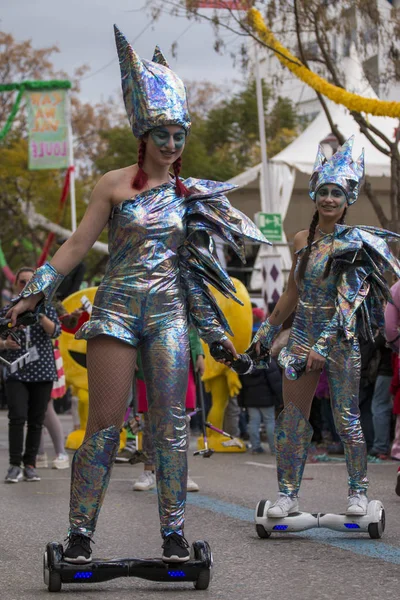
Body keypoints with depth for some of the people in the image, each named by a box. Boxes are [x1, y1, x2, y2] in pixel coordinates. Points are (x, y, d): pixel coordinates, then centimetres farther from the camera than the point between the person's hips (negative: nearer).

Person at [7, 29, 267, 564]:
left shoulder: (190, 194, 9)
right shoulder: (115, 184, 1)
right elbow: (77, 246, 1)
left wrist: (216, 332, 17)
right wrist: (33, 294, -6)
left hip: (169, 313, 3)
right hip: (118, 307, -2)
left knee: (171, 423, -3)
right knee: (105, 423, -4)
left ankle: (174, 535, 2)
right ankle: (80, 535, 1)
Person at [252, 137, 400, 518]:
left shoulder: (352, 243, -9)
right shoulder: (302, 240, 8)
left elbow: (347, 300, -16)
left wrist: (324, 344, -23)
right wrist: (268, 330, 23)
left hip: (339, 339, -5)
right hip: (302, 336, 5)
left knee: (346, 418, -1)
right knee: (292, 418, 2)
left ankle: (358, 492, 11)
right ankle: (288, 495, 7)